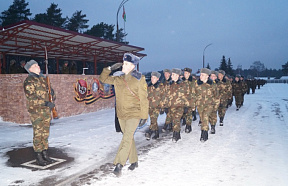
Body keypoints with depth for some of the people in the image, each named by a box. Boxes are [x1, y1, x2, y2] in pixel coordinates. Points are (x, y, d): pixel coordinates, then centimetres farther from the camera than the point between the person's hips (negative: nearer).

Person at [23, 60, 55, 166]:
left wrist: (49, 105, 21)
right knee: (38, 134, -3)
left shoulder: (43, 78, 16)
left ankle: (45, 154, 22)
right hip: (36, 111, -7)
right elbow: (30, 97, -17)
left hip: (46, 110, 7)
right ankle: (38, 157, 7)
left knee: (45, 133, 11)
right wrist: (45, 103, -24)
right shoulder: (29, 81, -8)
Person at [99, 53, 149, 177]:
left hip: (134, 114, -6)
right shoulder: (117, 77, 4)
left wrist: (144, 116, -10)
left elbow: (143, 99, -9)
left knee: (127, 138, -14)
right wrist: (110, 69, -2)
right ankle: (134, 161, 31)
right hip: (121, 114, 6)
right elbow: (103, 79, 15)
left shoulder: (139, 79, -10)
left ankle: (119, 164, -11)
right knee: (129, 138, 15)